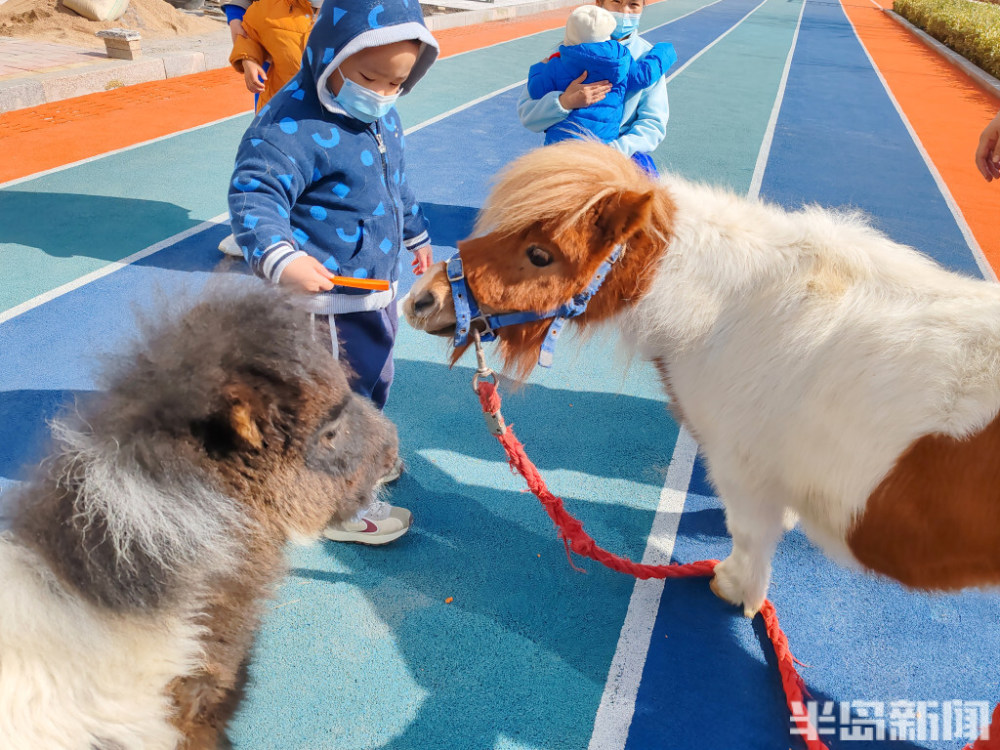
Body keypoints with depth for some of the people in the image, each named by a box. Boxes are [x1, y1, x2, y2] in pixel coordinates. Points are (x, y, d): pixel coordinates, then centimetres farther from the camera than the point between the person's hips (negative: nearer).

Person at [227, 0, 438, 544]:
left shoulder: (383, 116, 6)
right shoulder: (293, 123, -23)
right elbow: (254, 193, -32)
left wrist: (415, 233, 33)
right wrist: (281, 256, -50)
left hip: (375, 286, 9)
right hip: (323, 300, -9)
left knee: (373, 379, 27)